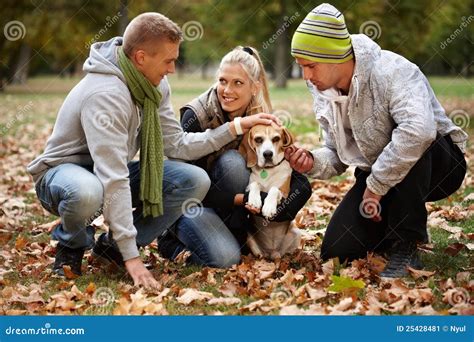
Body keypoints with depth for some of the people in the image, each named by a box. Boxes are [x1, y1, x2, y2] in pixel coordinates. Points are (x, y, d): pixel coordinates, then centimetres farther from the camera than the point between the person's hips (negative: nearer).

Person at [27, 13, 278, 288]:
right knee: (86, 192, -44)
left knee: (195, 180, -10)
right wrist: (132, 257, -37)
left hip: (111, 169, 8)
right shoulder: (105, 94, -32)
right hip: (64, 171, -8)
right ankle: (72, 243, -7)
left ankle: (114, 244, 0)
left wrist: (235, 128, -8)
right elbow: (113, 180, -36)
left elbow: (176, 145, 0)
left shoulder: (155, 84, -5)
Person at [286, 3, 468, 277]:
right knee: (336, 252, -8)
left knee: (410, 144, -40)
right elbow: (338, 155, 8)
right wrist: (313, 162, -17)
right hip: (376, 178, 6)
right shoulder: (324, 94, -2)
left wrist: (376, 185, -35)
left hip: (439, 163, -6)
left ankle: (406, 247, -25)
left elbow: (419, 130, -45)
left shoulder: (392, 71, -28)